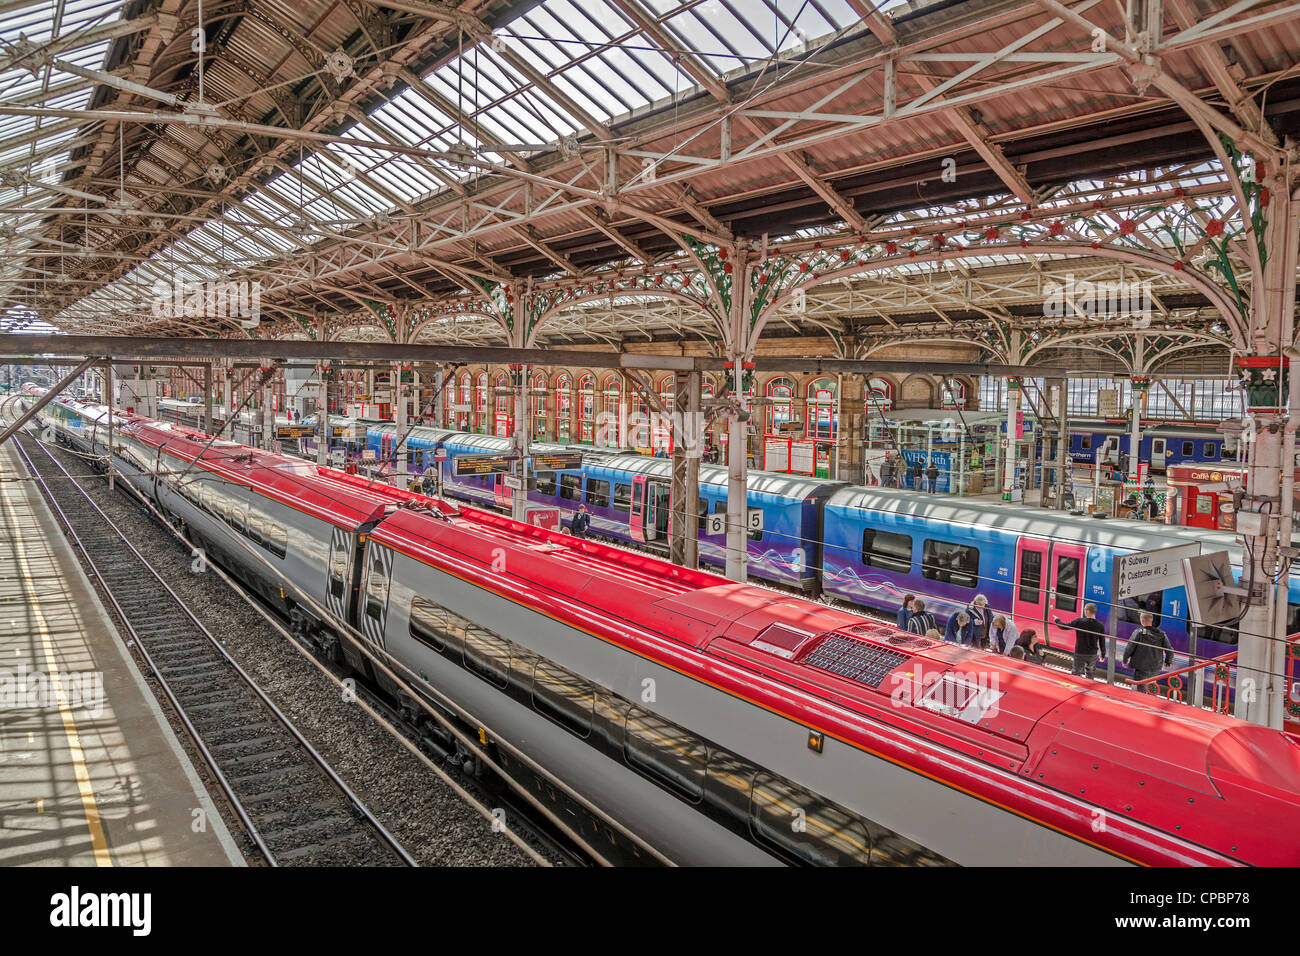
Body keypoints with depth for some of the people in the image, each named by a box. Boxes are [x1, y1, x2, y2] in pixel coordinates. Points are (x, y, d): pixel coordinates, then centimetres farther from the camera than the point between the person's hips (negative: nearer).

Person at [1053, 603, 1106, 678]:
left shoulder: (1079, 622, -16)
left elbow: (1064, 626, -7)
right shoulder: (1100, 625, -7)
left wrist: (1057, 620, 13)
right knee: (1090, 675, 17)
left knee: (1076, 674, 6)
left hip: (1080, 653, -3)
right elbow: (1102, 641, 1)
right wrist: (1103, 655, 14)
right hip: (1093, 654, 3)